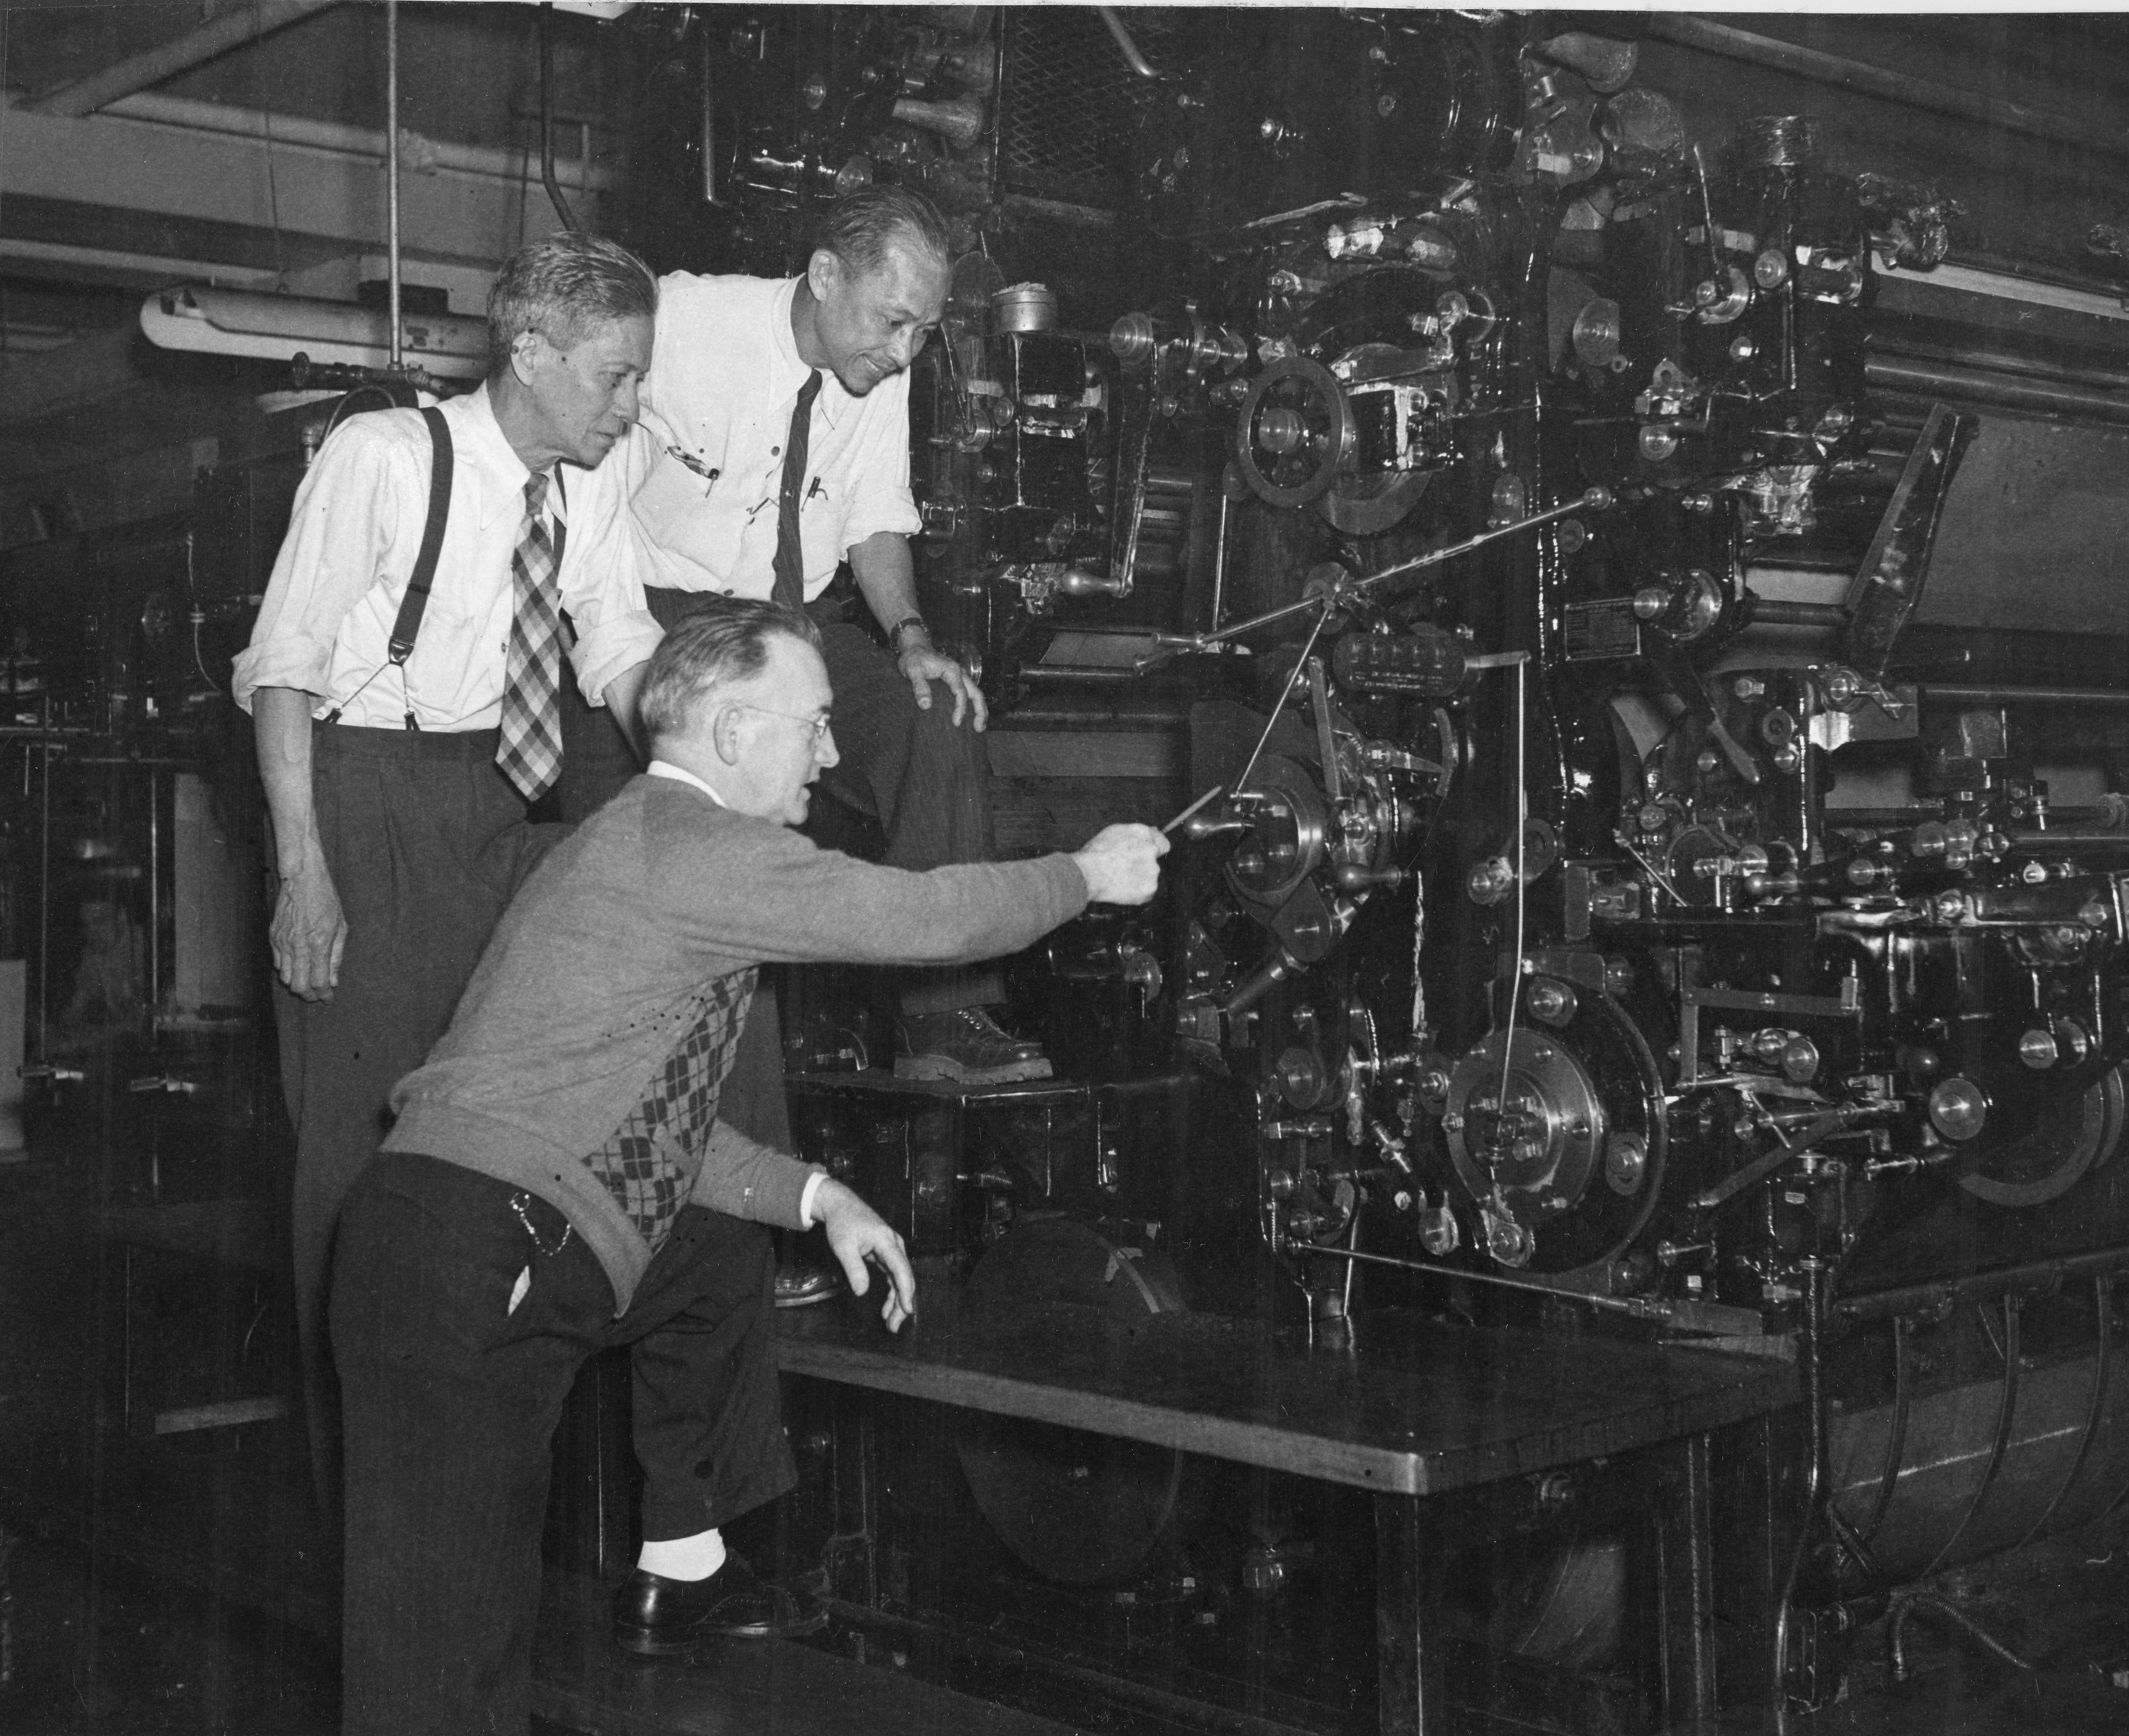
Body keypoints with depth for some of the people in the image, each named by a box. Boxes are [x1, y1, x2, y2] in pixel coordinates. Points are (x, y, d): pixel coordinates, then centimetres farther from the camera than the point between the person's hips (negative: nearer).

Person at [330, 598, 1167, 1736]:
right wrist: (1086, 875, 11)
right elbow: (929, 918, -7)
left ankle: (681, 1574, 34)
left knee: (724, 1250, 27)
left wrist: (814, 1196, 18)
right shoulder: (695, 846, -11)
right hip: (465, 1271, -10)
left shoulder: (645, 845, 20)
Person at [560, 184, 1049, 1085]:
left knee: (942, 722, -17)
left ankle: (942, 1019, -13)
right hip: (660, 620, -4)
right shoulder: (679, 320, -17)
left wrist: (910, 634, -13)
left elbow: (878, 523, 6)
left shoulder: (880, 371, -2)